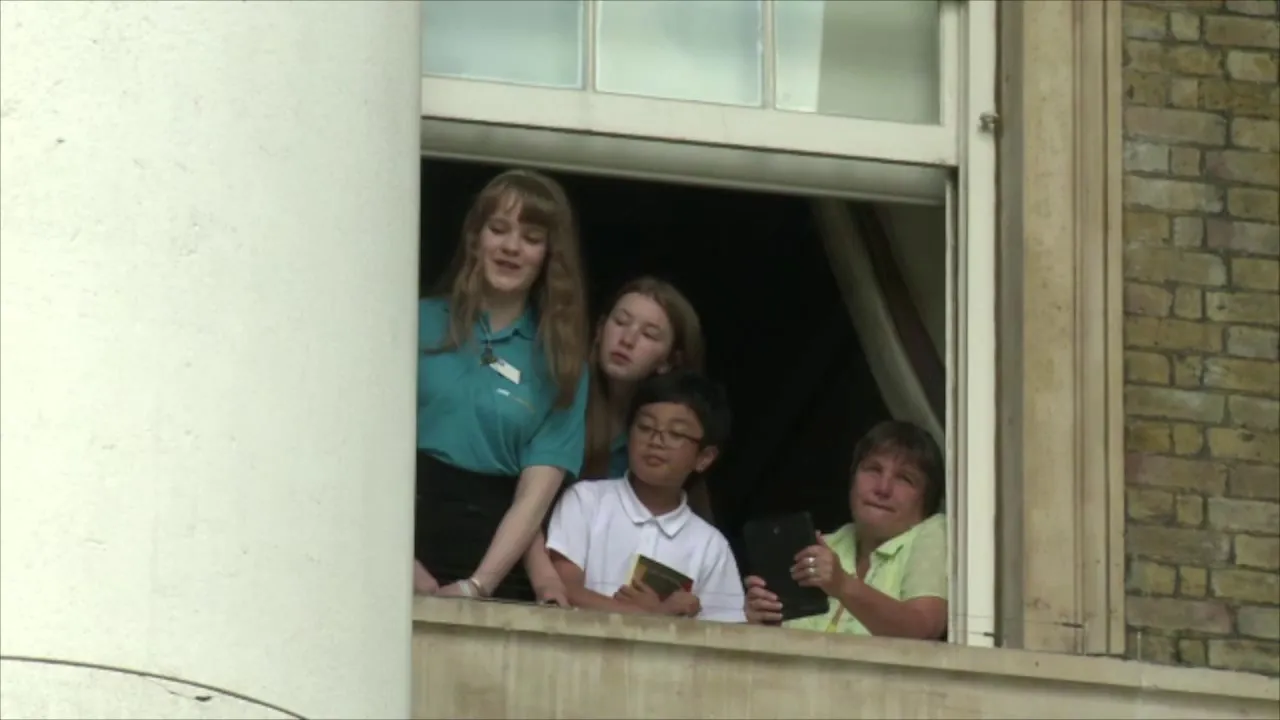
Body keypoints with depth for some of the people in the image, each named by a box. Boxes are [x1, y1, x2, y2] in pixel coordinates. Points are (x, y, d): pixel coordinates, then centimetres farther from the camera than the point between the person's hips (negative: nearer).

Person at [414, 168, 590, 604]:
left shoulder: (561, 363, 9)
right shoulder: (419, 322, 6)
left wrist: (475, 587, -14)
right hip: (407, 528, -1)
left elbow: (536, 494, 0)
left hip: (495, 554, 1)